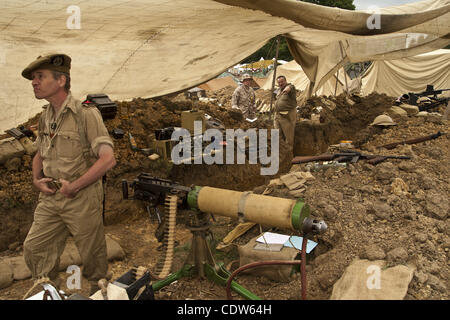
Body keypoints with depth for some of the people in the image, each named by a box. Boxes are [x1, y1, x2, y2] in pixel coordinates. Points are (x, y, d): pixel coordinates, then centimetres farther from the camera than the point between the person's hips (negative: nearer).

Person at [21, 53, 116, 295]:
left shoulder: (86, 114, -14)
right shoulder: (45, 118, 8)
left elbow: (108, 159, -22)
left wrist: (74, 186, -19)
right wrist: (37, 179, 4)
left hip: (82, 198, -6)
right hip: (50, 197, 7)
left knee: (92, 254, 8)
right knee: (34, 248, 9)